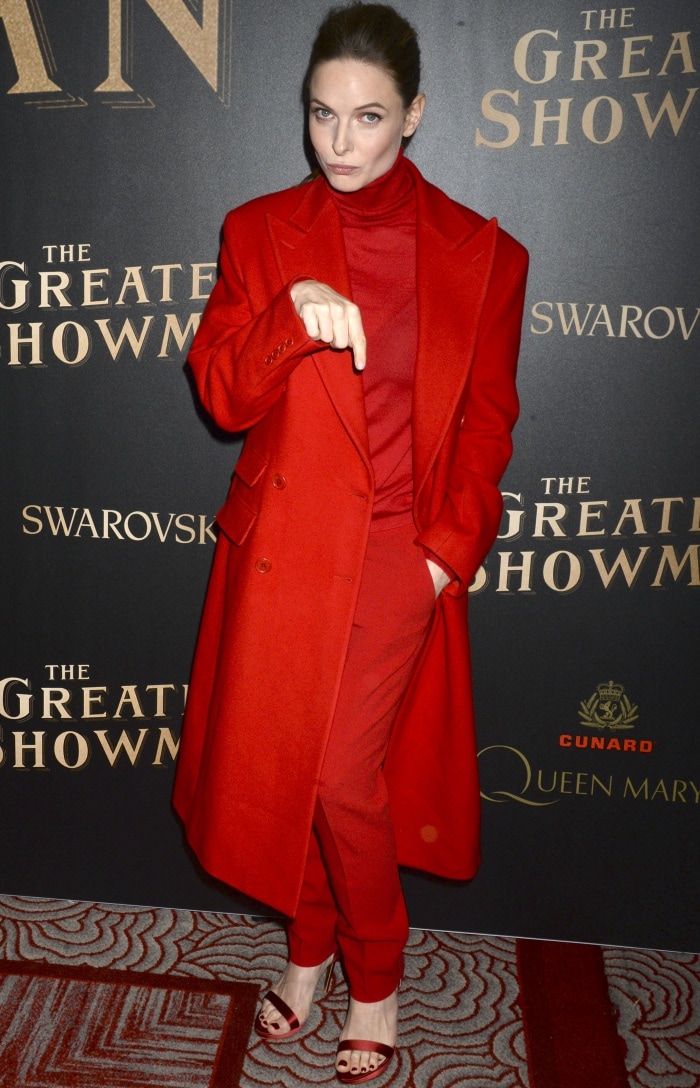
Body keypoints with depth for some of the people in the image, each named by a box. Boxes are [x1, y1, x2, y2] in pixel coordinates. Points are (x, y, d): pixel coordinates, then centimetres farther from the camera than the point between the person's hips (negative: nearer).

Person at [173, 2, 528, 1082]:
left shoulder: (480, 253, 1)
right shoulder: (259, 232, 4)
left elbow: (486, 424, 4)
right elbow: (221, 396, -5)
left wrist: (450, 548, -6)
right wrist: (293, 315, -23)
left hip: (399, 553, -2)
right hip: (283, 545, 2)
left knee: (342, 775, -3)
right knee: (282, 766, 11)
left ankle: (376, 980, 26)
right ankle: (310, 944, 40)